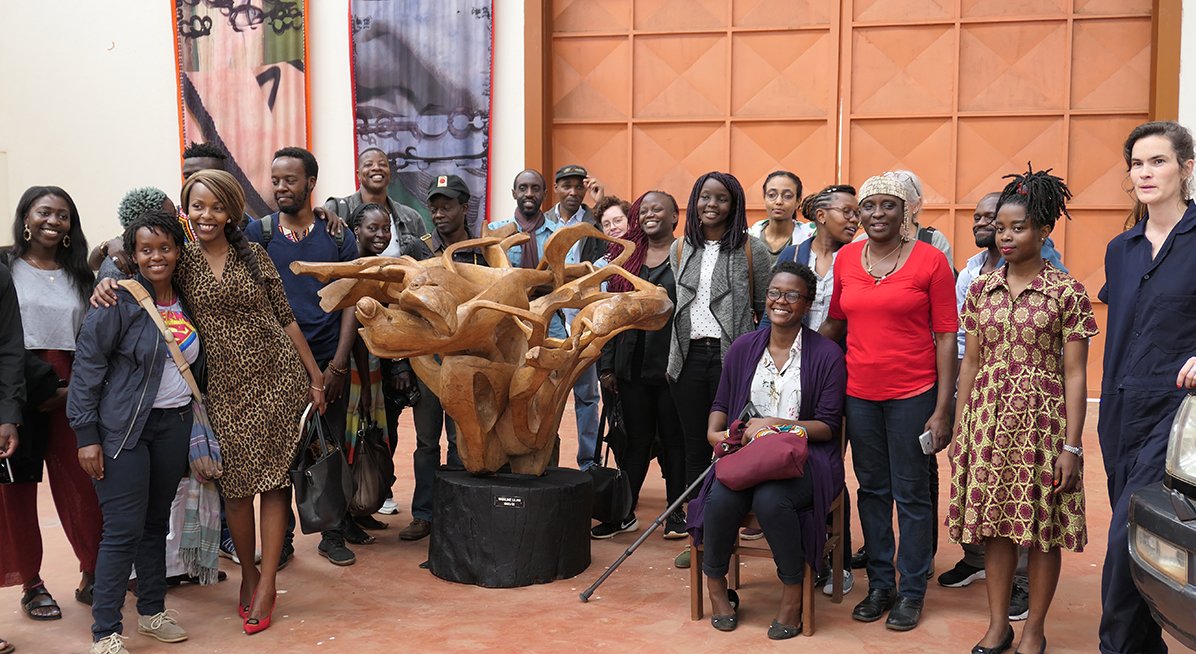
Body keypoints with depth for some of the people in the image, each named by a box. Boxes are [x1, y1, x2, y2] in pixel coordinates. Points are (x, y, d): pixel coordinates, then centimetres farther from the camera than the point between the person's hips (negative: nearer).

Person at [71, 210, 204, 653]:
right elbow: (86, 367, -10)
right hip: (124, 428, -5)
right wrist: (87, 436, -14)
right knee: (124, 529, -5)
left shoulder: (188, 303, 8)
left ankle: (152, 612, 28)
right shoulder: (119, 302, -10)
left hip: (174, 425, 5)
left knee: (157, 523, 13)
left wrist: (198, 434, 13)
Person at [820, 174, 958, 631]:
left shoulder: (930, 260, -6)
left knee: (911, 494, 5)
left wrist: (942, 409, -11)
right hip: (859, 391, 4)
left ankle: (912, 591, 19)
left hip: (912, 393, -4)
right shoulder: (846, 258, 6)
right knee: (872, 489, 13)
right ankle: (880, 584, 26)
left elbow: (946, 336, -7)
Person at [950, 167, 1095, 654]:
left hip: (1043, 421, -3)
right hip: (988, 419, 3)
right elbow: (971, 362, 10)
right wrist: (959, 428, 8)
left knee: (1042, 528, 5)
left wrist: (1072, 444, -9)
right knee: (994, 522, 9)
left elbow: (1075, 374, -5)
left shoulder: (1067, 293, -4)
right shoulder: (982, 289, 7)